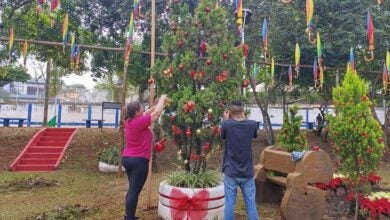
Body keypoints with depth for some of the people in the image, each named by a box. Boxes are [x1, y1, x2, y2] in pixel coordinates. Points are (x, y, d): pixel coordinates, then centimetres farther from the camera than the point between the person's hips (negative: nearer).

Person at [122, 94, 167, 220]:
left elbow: (147, 114, 20)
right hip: (139, 160, -9)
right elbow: (156, 114, -9)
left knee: (132, 189, 18)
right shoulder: (139, 122, -17)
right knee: (134, 191, -3)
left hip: (127, 158, 9)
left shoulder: (129, 121, 7)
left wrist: (158, 104, 19)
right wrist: (162, 99, 5)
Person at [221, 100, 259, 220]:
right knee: (251, 204, 12)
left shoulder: (226, 124, -13)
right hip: (247, 172, 2)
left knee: (229, 204, 8)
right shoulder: (252, 124, -7)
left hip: (230, 172, -1)